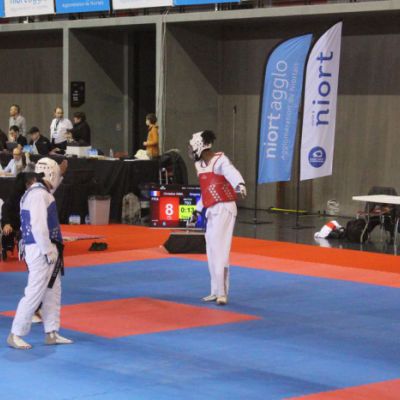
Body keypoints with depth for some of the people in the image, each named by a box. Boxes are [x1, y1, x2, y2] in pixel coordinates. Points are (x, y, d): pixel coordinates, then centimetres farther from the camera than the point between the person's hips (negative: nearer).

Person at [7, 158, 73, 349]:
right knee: (34, 293, -6)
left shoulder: (36, 193, 12)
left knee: (53, 292, 15)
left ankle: (51, 333, 22)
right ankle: (15, 335, 1)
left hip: (45, 250, 10)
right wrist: (48, 250, -19)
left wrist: (53, 249, 13)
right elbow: (38, 226, -24)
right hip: (41, 251, -10)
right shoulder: (39, 194, -18)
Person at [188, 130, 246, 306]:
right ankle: (216, 291, 21)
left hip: (224, 209, -9)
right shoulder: (200, 165, 12)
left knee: (219, 250, -13)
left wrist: (240, 184, -56)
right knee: (212, 252, 12)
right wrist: (197, 210, 29)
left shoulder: (220, 160, -14)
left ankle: (222, 293, -10)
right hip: (211, 211, 9)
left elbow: (231, 173, -35)